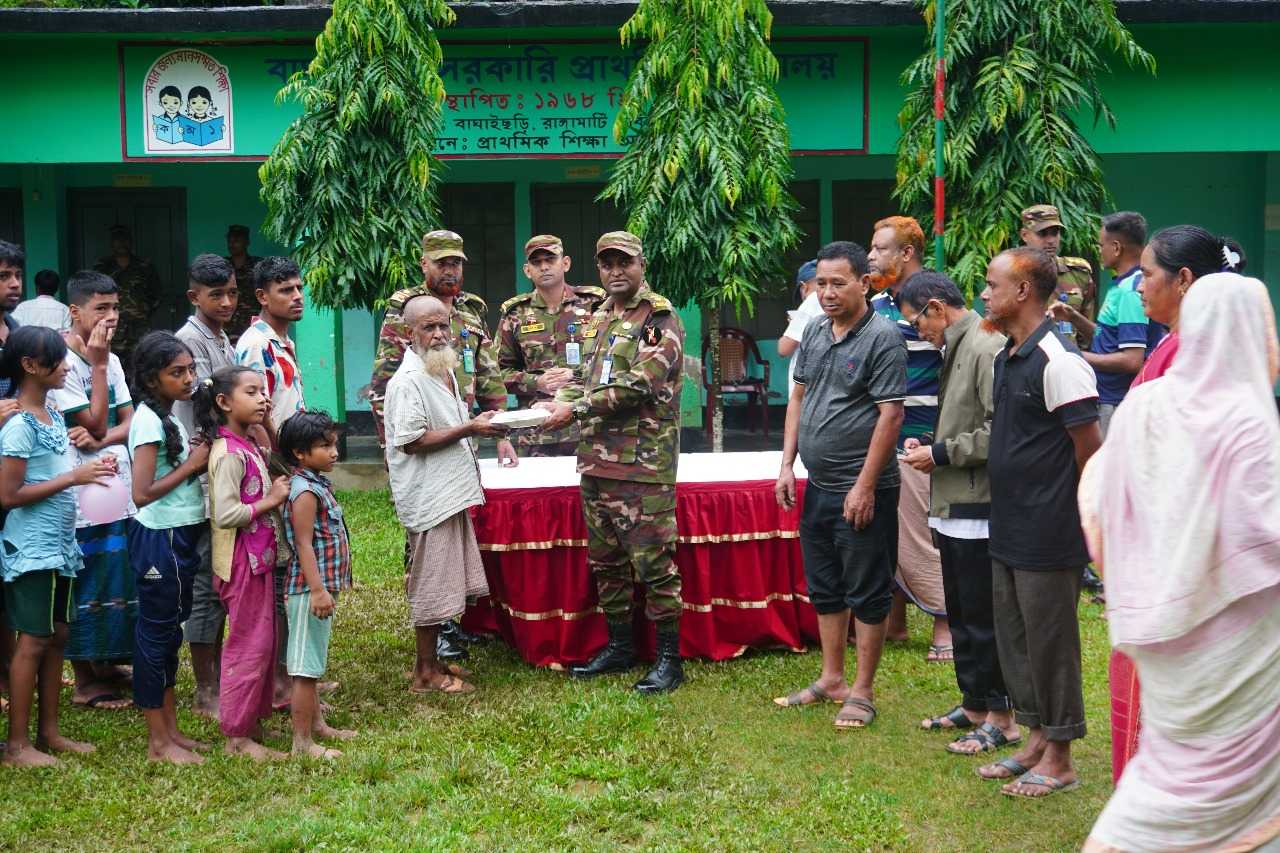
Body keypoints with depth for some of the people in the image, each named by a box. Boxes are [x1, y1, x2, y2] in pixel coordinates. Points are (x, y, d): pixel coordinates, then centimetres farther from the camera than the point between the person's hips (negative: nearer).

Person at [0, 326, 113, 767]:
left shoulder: (53, 413, 8)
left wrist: (90, 470, 1)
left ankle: (48, 731, 23)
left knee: (56, 636, 13)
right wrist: (73, 478, -20)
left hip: (59, 545, 9)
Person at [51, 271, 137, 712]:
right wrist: (98, 364, -15)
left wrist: (101, 439, -14)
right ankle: (84, 681, 10)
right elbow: (95, 423, -17)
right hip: (82, 490, -7)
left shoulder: (111, 359, 10)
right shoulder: (63, 361, -13)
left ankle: (106, 666, 26)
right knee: (86, 586, 0)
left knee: (120, 581, 13)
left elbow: (129, 423, 7)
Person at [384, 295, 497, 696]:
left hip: (451, 492, 9)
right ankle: (426, 672, 9)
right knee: (430, 583, -1)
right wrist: (469, 429, -21)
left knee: (443, 581, 14)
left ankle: (431, 661, 25)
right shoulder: (408, 381, -16)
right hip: (428, 497, -9)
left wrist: (474, 422, 12)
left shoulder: (446, 370, 14)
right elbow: (413, 440, -21)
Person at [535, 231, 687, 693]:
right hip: (596, 460, 8)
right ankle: (619, 647, 27)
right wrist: (557, 402, 2)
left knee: (653, 563, -5)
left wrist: (576, 409, -16)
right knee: (605, 562, 14)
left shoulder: (660, 318, -7)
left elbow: (638, 385, -17)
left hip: (643, 465, -8)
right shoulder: (598, 319, 18)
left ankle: (669, 658, 4)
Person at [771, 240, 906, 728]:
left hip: (862, 491, -8)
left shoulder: (882, 338, -13)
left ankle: (862, 692, 12)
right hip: (817, 487, 8)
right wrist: (787, 465, 8)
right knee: (825, 590, 17)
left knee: (867, 594, 3)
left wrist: (865, 486, -19)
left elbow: (890, 414, -17)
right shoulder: (814, 332, 10)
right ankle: (831, 680, 30)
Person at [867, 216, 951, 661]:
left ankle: (945, 628, 7)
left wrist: (933, 438, -16)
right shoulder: (877, 304, 13)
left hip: (916, 440, -8)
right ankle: (894, 620, 25)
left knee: (920, 534, -3)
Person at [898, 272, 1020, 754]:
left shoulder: (986, 348, -17)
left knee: (983, 618, -1)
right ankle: (974, 704, 30)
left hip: (978, 509, -10)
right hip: (953, 507, 10)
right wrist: (929, 447, 9)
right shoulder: (957, 348, 14)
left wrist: (941, 454, -16)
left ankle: (1001, 718, 11)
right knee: (960, 614, 18)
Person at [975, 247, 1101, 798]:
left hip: (1049, 537, -9)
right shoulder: (1006, 357, 11)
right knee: (1015, 639, 16)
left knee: (1050, 642, 1)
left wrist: (1079, 515, -9)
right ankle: (1036, 742, 29)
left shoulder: (1057, 361, -18)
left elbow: (1090, 448, -16)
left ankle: (1058, 760, 13)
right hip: (1009, 532, 9)